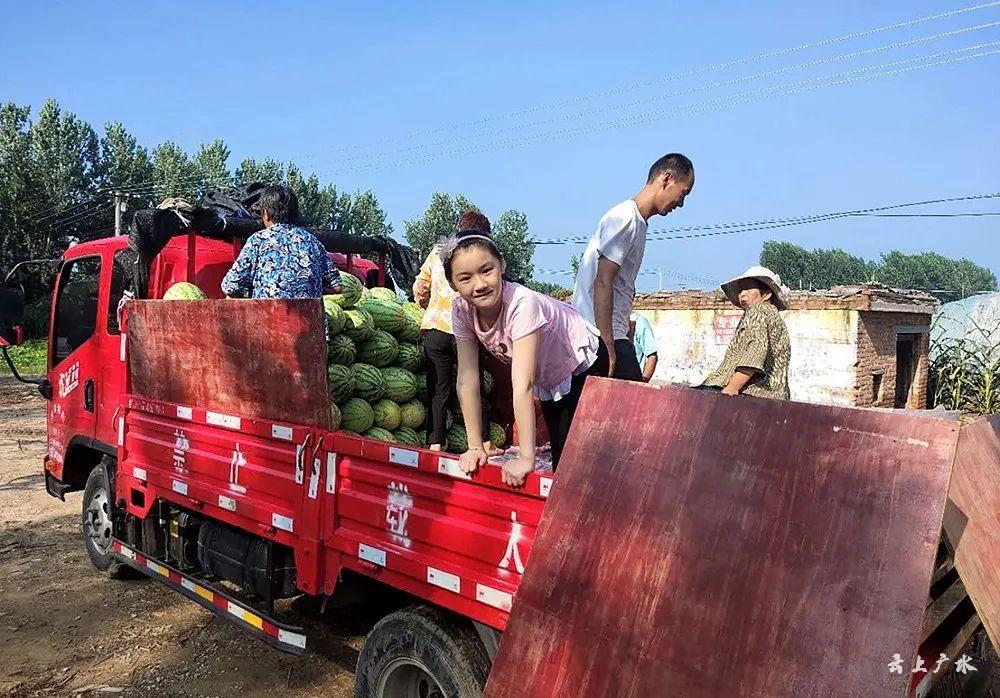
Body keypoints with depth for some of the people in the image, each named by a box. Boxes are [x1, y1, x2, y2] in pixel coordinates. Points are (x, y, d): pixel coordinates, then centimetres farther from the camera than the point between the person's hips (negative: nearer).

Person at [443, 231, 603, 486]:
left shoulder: (522, 303, -38)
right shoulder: (462, 311, -21)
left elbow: (523, 385, -42)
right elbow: (467, 379, -19)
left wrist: (526, 459, -42)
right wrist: (475, 447, -20)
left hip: (584, 366, -5)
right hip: (548, 379, 6)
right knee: (559, 460, 14)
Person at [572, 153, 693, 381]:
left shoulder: (638, 222, 20)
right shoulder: (625, 218, -10)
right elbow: (602, 283, -18)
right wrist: (609, 349, -22)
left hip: (612, 335, 10)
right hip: (602, 337, -10)